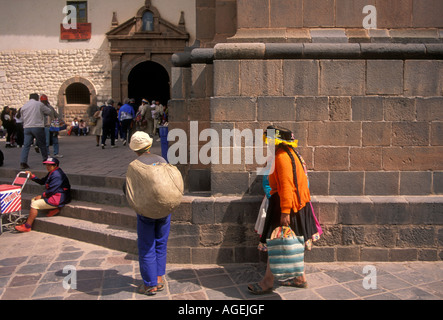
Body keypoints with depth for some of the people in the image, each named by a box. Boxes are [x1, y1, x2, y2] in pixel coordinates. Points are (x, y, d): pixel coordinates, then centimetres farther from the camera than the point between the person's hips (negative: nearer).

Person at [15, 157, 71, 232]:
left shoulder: (56, 175, -19)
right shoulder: (52, 173, 16)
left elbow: (51, 190, -22)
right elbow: (42, 181, 21)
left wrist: (41, 196, -10)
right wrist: (32, 176, 10)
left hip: (58, 199, -11)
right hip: (54, 197, 11)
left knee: (35, 204, -15)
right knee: (33, 200, 15)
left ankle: (27, 227, -7)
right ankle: (53, 208, 1)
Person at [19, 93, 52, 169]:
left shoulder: (23, 106, 13)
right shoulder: (39, 104, -1)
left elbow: (22, 117, 19)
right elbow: (48, 112, 8)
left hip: (26, 128, 4)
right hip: (37, 127, -4)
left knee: (26, 145, -1)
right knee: (42, 144, 11)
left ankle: (23, 162, -10)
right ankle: (45, 159, 23)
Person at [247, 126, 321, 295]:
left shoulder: (282, 157, -18)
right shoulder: (289, 153, 13)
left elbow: (286, 185, -24)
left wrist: (285, 211, -25)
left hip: (284, 204, -10)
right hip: (297, 204, 10)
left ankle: (267, 282, 5)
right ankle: (300, 278, 27)